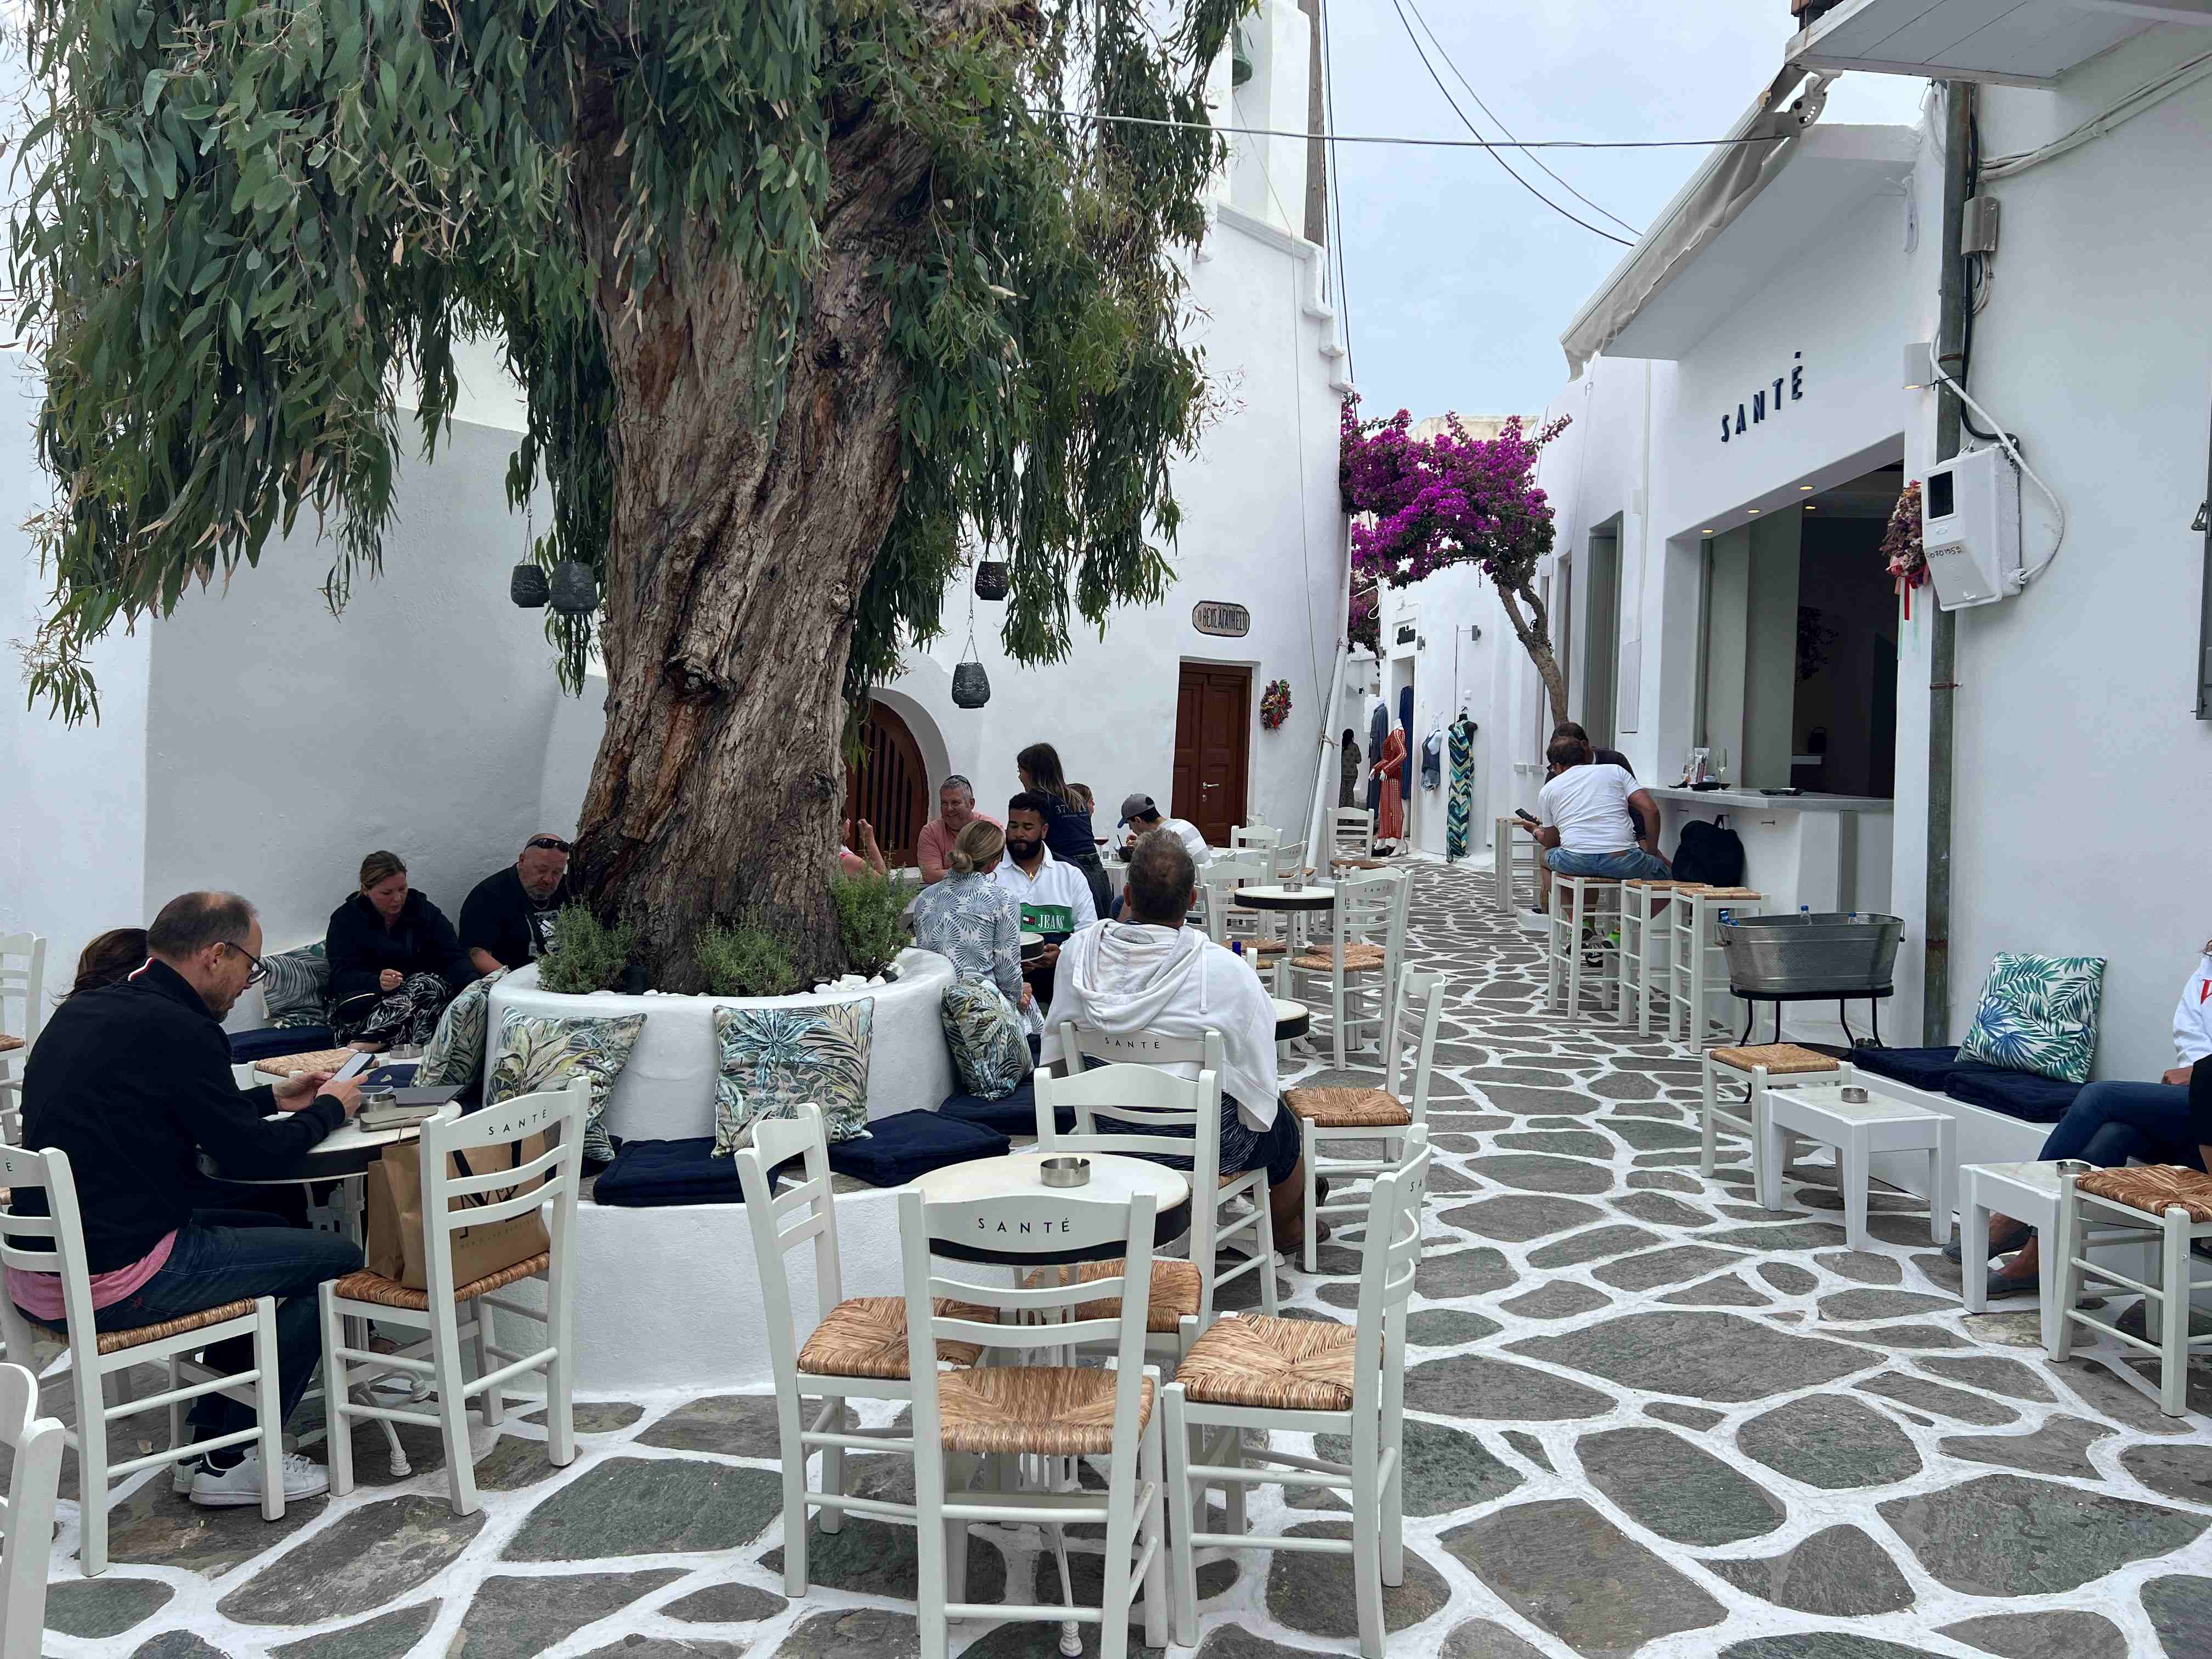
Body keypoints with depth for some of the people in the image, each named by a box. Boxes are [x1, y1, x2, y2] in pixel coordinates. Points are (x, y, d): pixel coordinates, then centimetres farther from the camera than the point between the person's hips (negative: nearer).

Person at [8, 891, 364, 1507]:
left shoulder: (83, 1010, 10)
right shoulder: (180, 1031, -19)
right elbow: (254, 1156, -12)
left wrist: (273, 1098, 23)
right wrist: (329, 1109, 4)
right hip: (112, 1283, -10)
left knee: (265, 1231, 26)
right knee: (335, 1256, 0)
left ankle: (213, 1433, 28)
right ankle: (231, 1461, 9)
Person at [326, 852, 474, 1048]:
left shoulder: (425, 912, 5)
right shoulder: (345, 919, 1)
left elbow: (454, 958, -5)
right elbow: (342, 976, -10)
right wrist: (378, 982, -33)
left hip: (423, 994, 1)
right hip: (366, 997, -1)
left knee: (427, 984, -31)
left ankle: (369, 1042, -42)